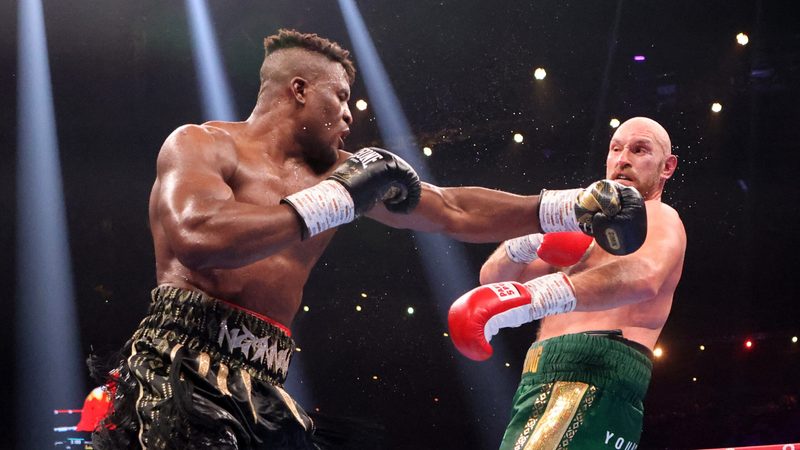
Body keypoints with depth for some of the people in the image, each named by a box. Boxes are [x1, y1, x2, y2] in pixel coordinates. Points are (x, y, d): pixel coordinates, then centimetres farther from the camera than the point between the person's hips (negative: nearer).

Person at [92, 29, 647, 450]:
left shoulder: (338, 173, 17)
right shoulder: (201, 146, 0)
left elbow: (455, 212, 20)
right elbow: (197, 239, -22)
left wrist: (574, 206, 16)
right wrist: (334, 201, -16)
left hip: (261, 388, 7)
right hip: (182, 367, -7)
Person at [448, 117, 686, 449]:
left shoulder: (659, 218, 4)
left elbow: (642, 276, -23)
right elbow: (492, 278, 25)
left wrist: (530, 297, -38)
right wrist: (531, 242, 0)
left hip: (590, 375, -9)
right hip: (551, 379, 9)